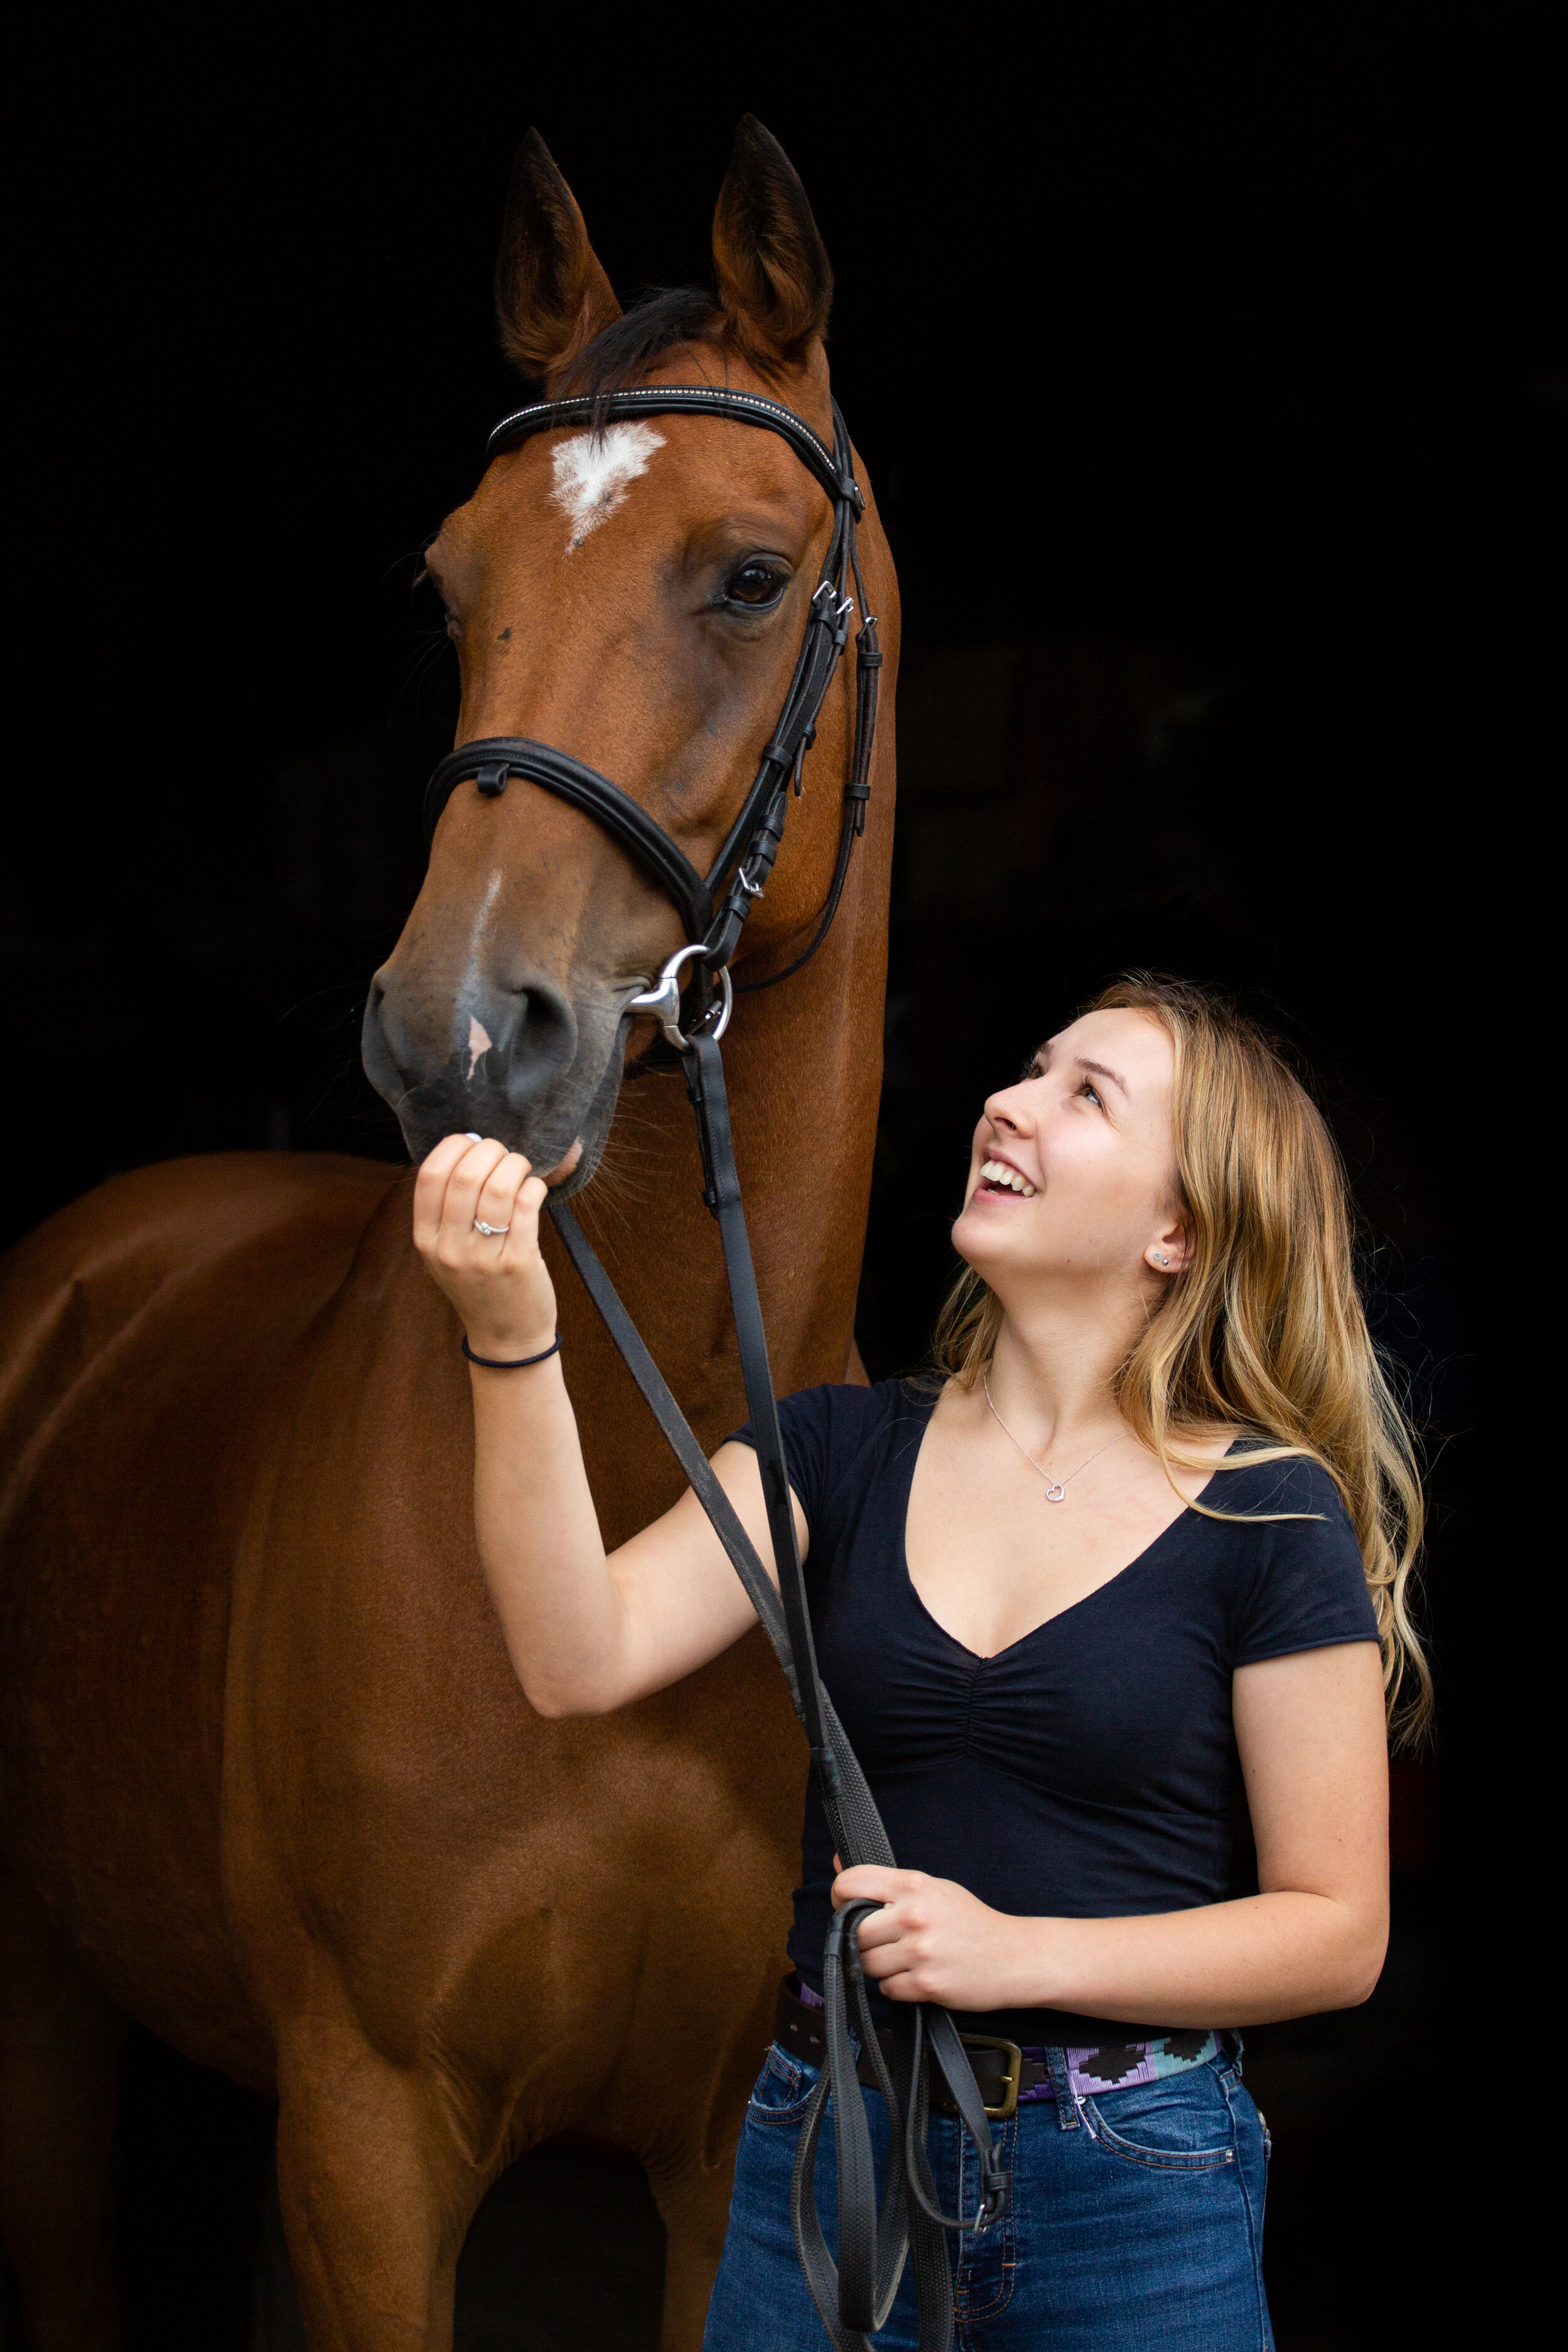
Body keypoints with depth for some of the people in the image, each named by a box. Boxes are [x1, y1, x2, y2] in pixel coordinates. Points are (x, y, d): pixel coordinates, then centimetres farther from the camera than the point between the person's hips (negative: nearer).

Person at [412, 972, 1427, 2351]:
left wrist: (1020, 1953, -18)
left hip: (1132, 2186, -3)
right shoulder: (842, 1450, 3)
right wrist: (513, 1344, -24)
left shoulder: (1268, 1515, -7)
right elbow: (584, 1662, -12)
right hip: (828, 2145, 3)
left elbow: (1340, 1934, -6)